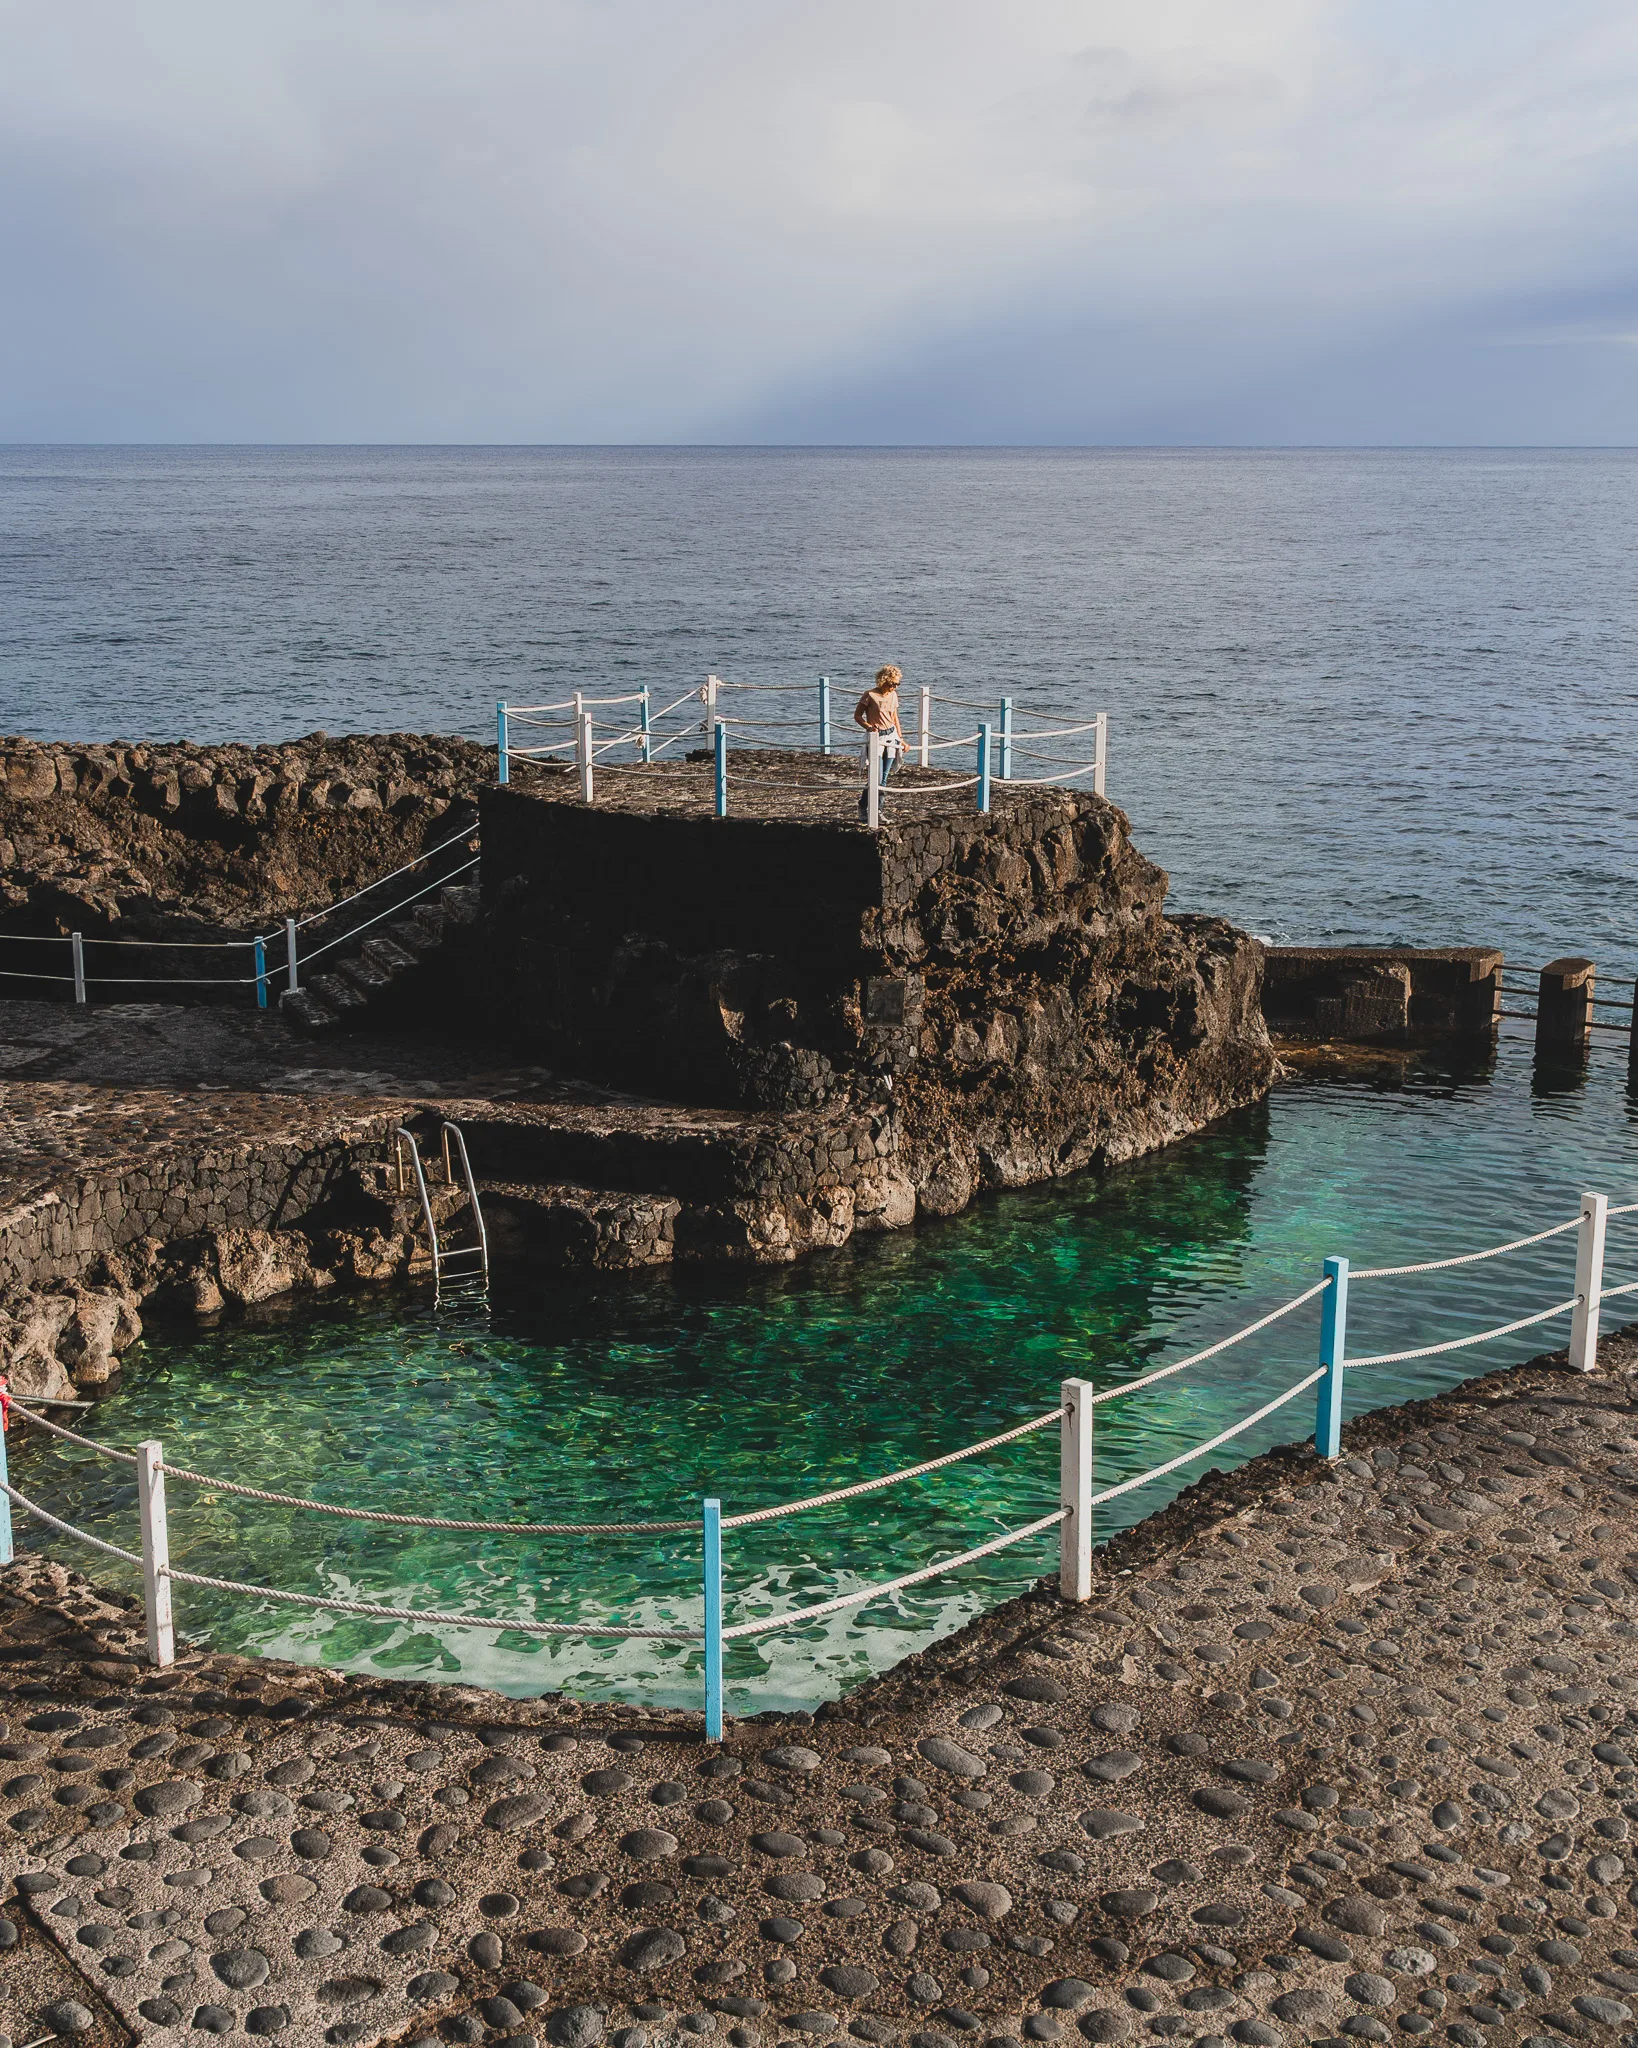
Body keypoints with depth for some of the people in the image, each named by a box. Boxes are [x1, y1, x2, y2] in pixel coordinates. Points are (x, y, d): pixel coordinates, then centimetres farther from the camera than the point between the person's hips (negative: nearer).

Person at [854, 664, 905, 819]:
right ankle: (863, 807, 7)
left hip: (891, 737, 6)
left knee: (884, 778, 6)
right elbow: (857, 716, -6)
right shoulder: (870, 695, -11)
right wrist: (868, 726, -23)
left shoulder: (893, 695, 7)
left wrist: (901, 739, 15)